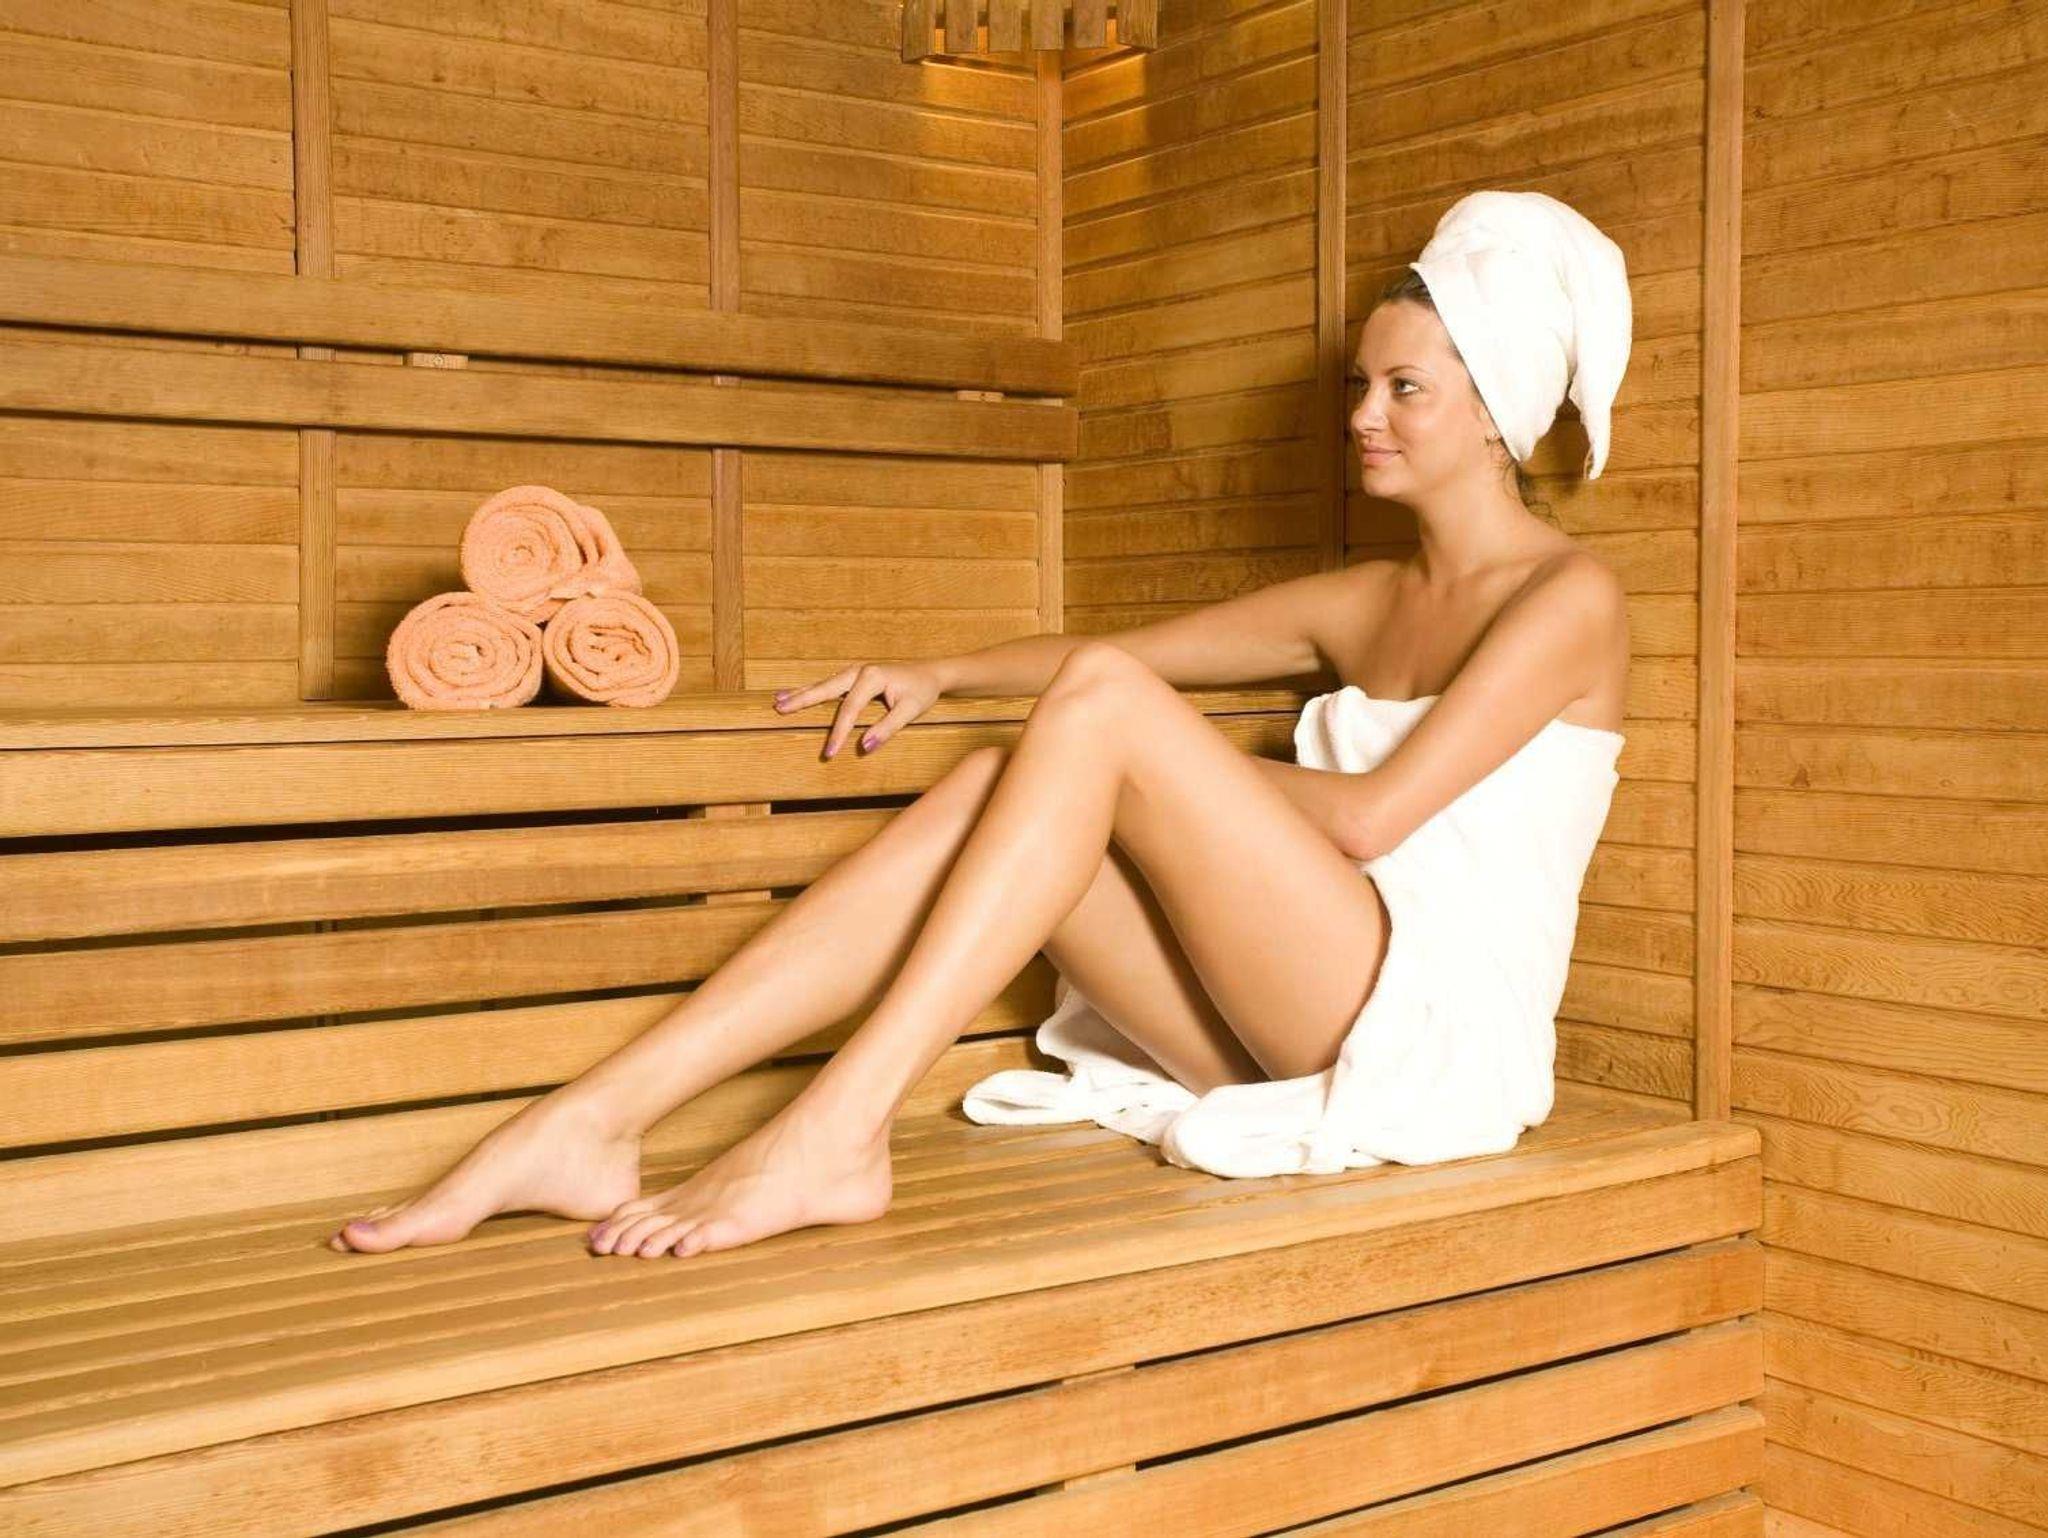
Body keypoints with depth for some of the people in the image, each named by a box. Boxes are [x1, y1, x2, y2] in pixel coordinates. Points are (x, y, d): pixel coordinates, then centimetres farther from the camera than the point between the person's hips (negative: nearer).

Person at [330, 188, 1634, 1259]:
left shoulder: (1567, 596, -1)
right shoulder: (1368, 602, 22)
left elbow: (1371, 816, -12)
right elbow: (1127, 647, 19)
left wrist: (1163, 763, -2)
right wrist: (940, 676, 3)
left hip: (1435, 1026, -6)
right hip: (1290, 1044, 6)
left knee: (1102, 704, -23)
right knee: (991, 788, -16)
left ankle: (832, 1136, -30)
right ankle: (588, 1125, -23)